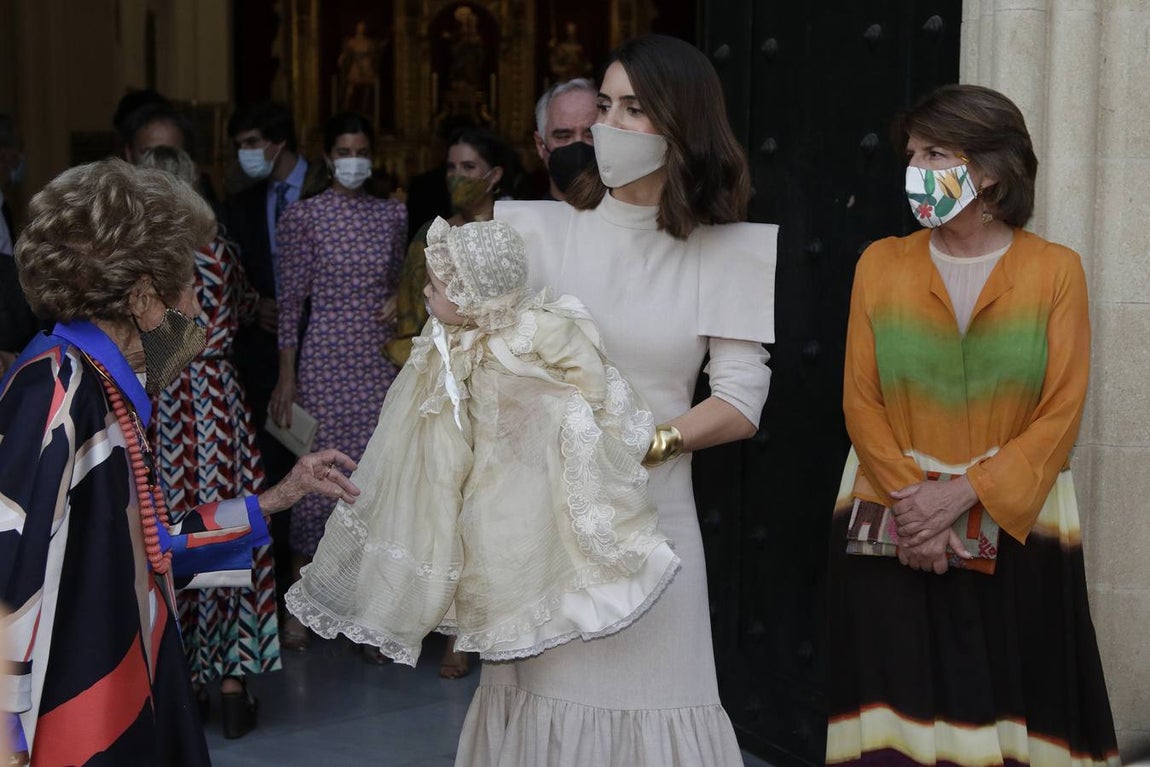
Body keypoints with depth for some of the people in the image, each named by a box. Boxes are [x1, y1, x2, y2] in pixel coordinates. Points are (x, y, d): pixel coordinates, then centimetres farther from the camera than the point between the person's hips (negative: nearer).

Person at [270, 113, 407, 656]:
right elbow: (290, 300, -2)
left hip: (381, 361, 3)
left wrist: (401, 300, -4)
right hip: (325, 360, -3)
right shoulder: (303, 216, -1)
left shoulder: (392, 214, 9)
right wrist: (286, 378, -5)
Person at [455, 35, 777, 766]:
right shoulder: (545, 229, 1)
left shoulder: (727, 252, 1)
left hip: (650, 512, 0)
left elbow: (740, 403, -3)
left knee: (648, 692, 3)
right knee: (541, 687, 6)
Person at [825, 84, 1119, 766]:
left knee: (1005, 704, 3)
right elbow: (861, 401, 1)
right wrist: (911, 502, -12)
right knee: (900, 706, 2)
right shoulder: (881, 263, 4)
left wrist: (959, 496, -16)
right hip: (891, 532, 1)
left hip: (1018, 533, -1)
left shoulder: (1055, 270, -2)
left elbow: (1060, 415, -7)